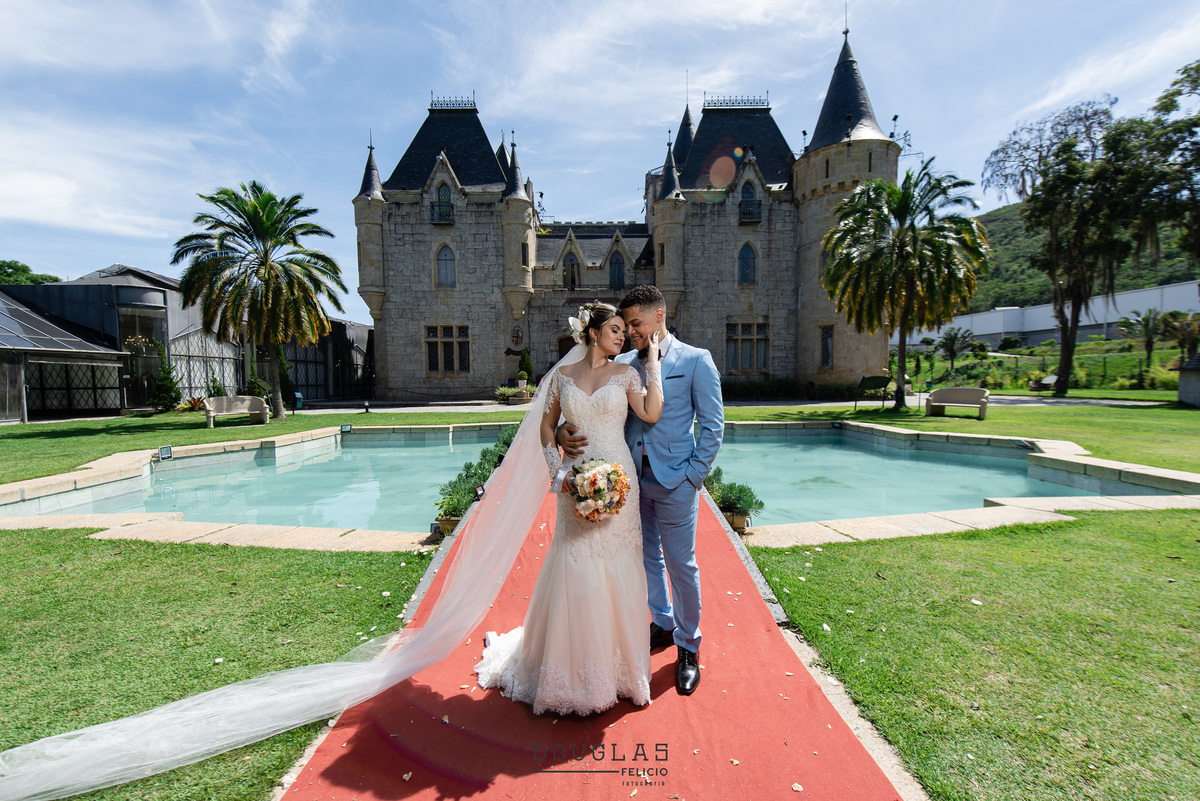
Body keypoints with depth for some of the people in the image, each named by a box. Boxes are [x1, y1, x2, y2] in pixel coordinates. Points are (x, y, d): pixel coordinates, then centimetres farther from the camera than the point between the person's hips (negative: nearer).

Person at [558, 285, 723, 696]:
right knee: (647, 558, 18)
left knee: (681, 565, 7)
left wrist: (693, 475, -10)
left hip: (674, 480, -4)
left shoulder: (696, 360, -4)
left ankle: (688, 647, 29)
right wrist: (564, 431, -19)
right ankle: (663, 623, 42)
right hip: (633, 478, 4)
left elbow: (713, 424, -4)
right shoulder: (622, 364, 6)